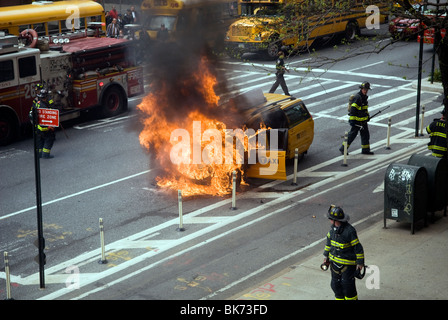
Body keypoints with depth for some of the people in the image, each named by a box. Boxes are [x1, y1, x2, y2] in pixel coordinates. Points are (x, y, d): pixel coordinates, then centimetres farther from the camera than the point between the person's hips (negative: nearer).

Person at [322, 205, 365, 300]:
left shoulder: (349, 231, -25)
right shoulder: (333, 227, -2)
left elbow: (358, 247, -17)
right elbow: (329, 240, 15)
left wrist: (360, 262, -11)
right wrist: (326, 255, 20)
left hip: (347, 263, -7)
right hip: (334, 261, 7)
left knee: (347, 284, 0)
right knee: (335, 284, 14)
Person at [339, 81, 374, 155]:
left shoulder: (364, 97, 12)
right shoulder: (357, 97, -19)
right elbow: (353, 109, -23)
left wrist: (367, 116, 26)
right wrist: (352, 120, -26)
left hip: (363, 121, 9)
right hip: (357, 121, -9)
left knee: (365, 134, 11)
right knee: (352, 134, -4)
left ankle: (365, 150, 20)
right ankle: (343, 149, 5)